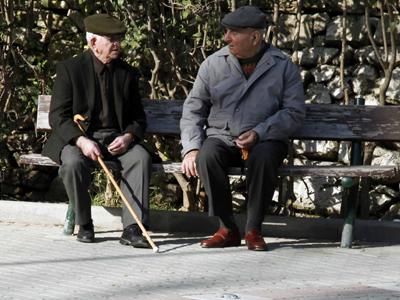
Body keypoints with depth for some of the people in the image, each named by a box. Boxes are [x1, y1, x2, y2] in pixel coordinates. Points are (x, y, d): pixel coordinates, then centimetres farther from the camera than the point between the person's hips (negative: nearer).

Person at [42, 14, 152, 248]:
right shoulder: (70, 69, -1)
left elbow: (138, 118, 12)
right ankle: (84, 224, -14)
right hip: (78, 137, -2)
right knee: (73, 162, -35)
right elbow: (57, 116, -7)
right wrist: (81, 141, -25)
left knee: (141, 157, -28)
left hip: (116, 139, 3)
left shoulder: (127, 73, 10)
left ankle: (133, 227, -32)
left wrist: (128, 137, -13)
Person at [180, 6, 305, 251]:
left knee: (263, 156, -37)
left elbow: (295, 112, -2)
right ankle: (227, 229, -20)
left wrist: (259, 133, -17)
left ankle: (254, 230, -21)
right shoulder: (214, 64, 6)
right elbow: (193, 109, 10)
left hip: (265, 141, -2)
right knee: (207, 156, -32)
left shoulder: (283, 67, 1)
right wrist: (191, 148, -6)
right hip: (221, 137, 2)